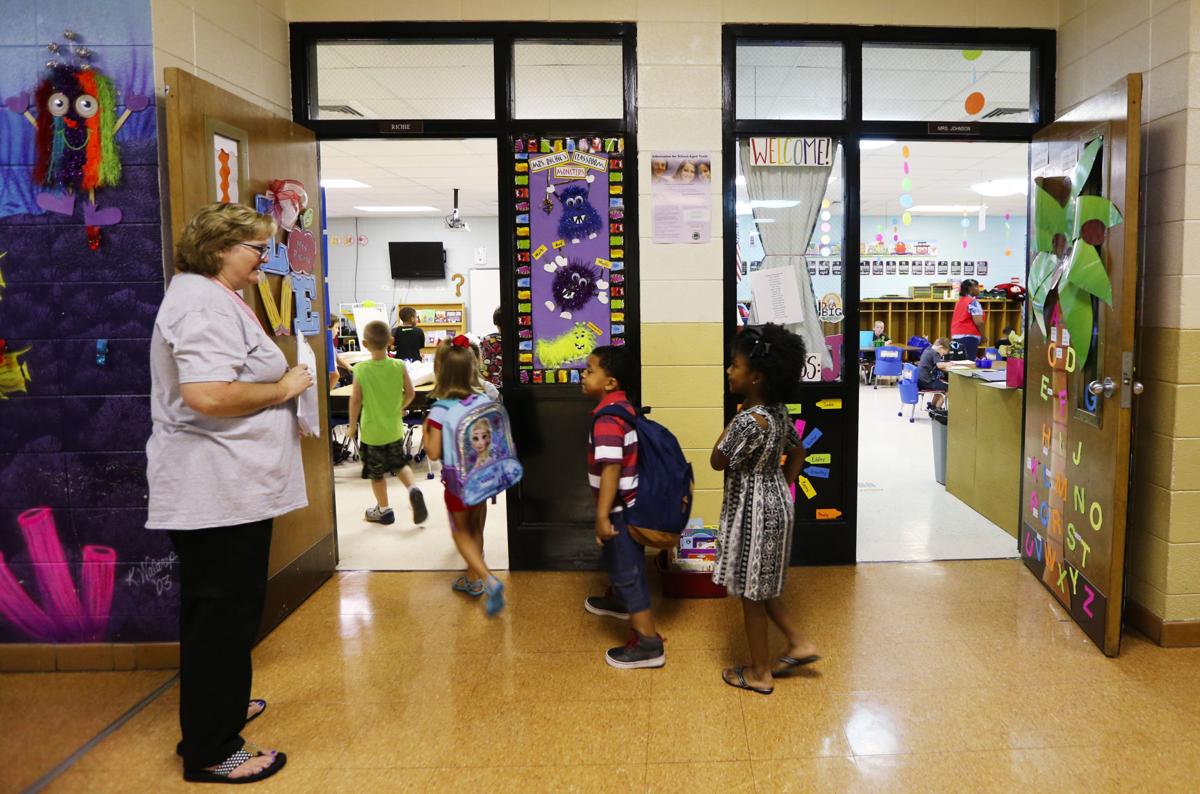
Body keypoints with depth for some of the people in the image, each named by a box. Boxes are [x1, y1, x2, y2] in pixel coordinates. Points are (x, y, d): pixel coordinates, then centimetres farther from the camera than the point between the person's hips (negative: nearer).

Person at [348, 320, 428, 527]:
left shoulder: (360, 369, -16)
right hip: (394, 428, 2)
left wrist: (352, 426, 2)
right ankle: (413, 489, -2)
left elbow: (355, 400, -11)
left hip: (371, 430, -2)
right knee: (400, 464, 23)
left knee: (376, 473, 14)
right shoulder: (399, 366, -12)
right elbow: (410, 393, -5)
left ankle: (383, 510, 27)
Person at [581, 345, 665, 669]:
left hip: (620, 508, -10)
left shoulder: (606, 419, -25)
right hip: (630, 502, 10)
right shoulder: (623, 407, 4)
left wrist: (603, 516, -26)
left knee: (628, 570, -1)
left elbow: (611, 469, -29)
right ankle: (618, 600, 55)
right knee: (621, 560, 30)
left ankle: (648, 643, 6)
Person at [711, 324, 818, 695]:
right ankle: (798, 643, 31)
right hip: (775, 506, 9)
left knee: (751, 593, 7)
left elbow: (717, 461, -17)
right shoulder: (778, 412, 2)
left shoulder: (749, 420, -27)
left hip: (754, 513, -9)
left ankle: (759, 673, 21)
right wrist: (783, 489, 17)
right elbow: (797, 453, 14)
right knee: (761, 586, 24)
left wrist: (734, 420, -9)